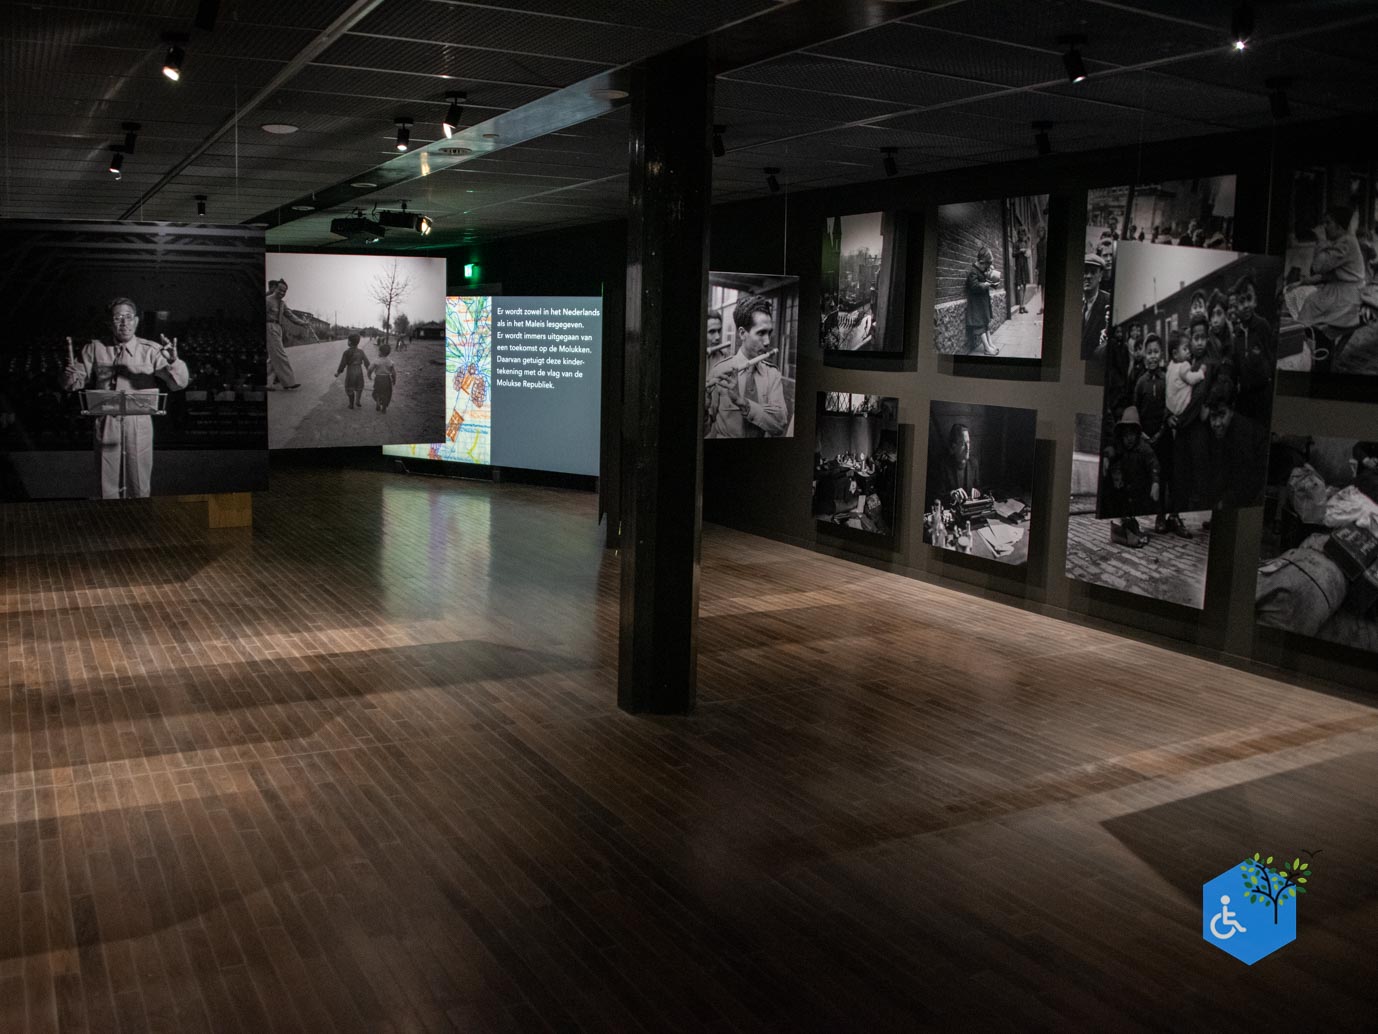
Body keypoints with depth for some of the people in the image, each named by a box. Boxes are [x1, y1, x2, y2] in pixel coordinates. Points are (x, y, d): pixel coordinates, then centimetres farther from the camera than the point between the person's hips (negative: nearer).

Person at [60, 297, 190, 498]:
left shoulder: (151, 351, 1)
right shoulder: (95, 349, 6)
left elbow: (180, 383, -7)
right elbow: (73, 384, 8)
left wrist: (172, 362, -28)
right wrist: (71, 368, -15)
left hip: (139, 423, -1)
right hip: (106, 422, 1)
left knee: (139, 488, 5)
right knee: (108, 486, 10)